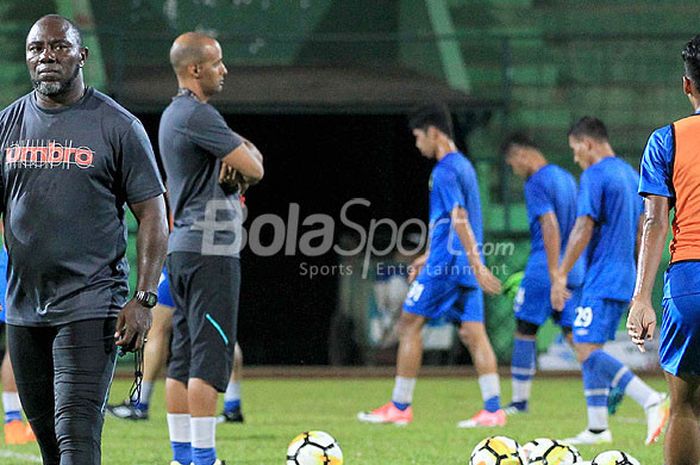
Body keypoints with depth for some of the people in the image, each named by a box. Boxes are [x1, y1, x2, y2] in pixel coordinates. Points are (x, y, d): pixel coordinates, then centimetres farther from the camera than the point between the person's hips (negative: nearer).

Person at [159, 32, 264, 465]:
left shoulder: (172, 115, 18)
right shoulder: (198, 114, -14)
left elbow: (241, 166, 20)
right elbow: (254, 169, -15)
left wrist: (238, 160, -4)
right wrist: (248, 155, 7)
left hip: (182, 247, 10)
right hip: (211, 250, -10)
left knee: (184, 356, 10)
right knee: (211, 354, -10)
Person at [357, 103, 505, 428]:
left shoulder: (445, 171, -13)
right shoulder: (463, 166, 18)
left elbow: (459, 219, -21)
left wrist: (477, 265, -28)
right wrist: (428, 257, 31)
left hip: (446, 265, -9)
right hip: (464, 266, 9)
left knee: (409, 325, 0)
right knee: (473, 332, 3)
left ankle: (400, 407, 2)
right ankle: (493, 409, -5)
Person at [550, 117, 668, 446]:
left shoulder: (594, 176, -11)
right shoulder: (630, 174, 17)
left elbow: (583, 230, -17)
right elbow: (643, 231, 21)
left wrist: (560, 275, -15)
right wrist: (639, 285, 25)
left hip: (601, 282, -9)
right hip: (625, 280, 9)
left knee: (587, 350, -14)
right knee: (588, 348, 13)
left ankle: (651, 400, -26)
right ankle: (597, 428, 10)